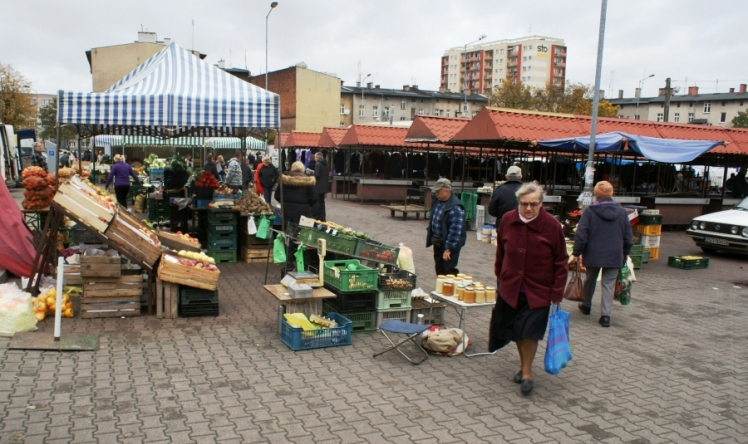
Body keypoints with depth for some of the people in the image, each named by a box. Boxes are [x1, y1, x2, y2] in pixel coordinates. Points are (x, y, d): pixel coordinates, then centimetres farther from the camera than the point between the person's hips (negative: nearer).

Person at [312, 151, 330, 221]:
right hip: (324, 186, 8)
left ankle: (316, 217, 0)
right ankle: (322, 217, 17)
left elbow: (317, 174, -22)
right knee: (322, 201, 15)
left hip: (318, 186, -8)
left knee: (316, 202, -2)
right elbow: (328, 174, 16)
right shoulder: (326, 164, 12)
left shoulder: (318, 164, -14)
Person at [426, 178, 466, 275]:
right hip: (438, 243, 9)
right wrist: (429, 232, 16)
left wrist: (448, 249, -26)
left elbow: (455, 231, -27)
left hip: (449, 245, -9)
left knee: (449, 271, -3)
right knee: (439, 271, 17)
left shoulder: (455, 207, -24)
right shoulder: (438, 202, 4)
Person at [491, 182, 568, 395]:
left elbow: (561, 261, -7)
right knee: (516, 330, 12)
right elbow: (500, 251, 8)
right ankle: (524, 365, 34)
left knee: (530, 331, -2)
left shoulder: (552, 225, -13)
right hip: (511, 286, 3)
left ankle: (527, 372, 16)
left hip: (538, 290, -3)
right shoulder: (508, 220, -6)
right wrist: (499, 276, 12)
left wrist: (557, 291, -9)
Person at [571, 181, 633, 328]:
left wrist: (576, 253, -3)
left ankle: (586, 305, 35)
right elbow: (628, 236, 7)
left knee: (590, 280, 18)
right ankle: (605, 315, -2)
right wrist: (625, 253, 20)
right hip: (614, 256, 1)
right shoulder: (622, 212, 1)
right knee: (609, 284, 4)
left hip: (593, 254, -1)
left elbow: (581, 235, -11)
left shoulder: (589, 211, -10)